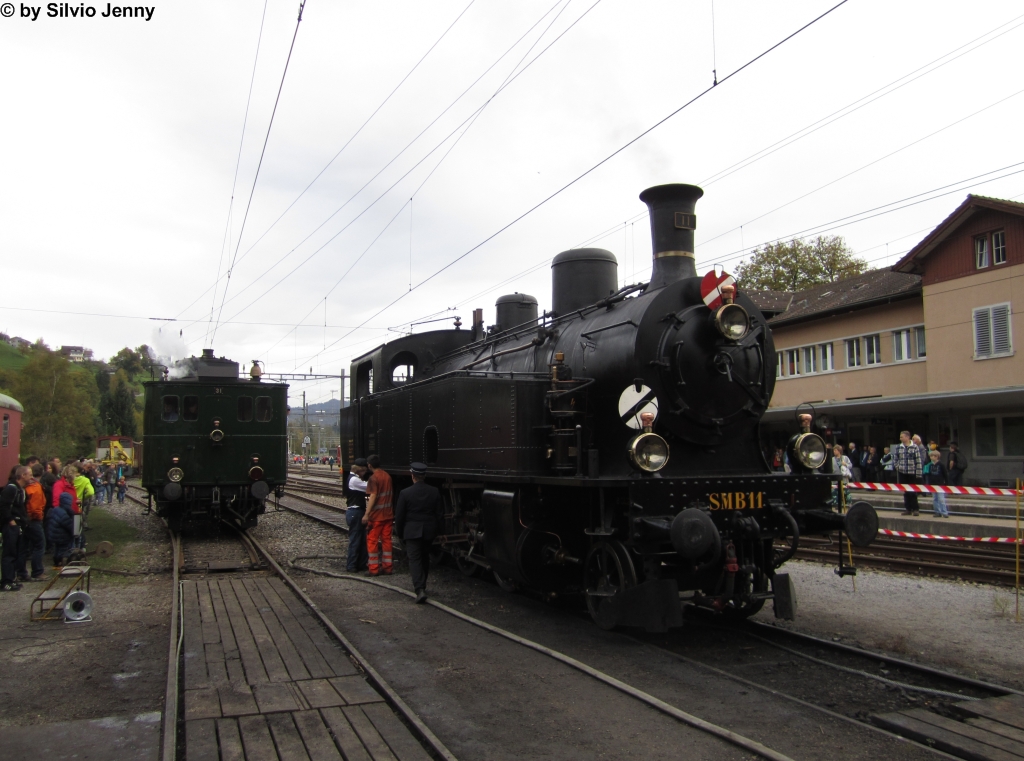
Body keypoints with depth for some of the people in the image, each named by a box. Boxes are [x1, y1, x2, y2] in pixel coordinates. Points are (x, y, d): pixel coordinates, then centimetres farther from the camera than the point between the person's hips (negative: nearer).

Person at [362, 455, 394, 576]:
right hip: (388, 514, 7)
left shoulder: (373, 478, -14)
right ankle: (387, 567, 13)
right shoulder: (387, 476, 7)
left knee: (372, 541, 3)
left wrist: (366, 514, -21)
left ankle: (374, 569, 5)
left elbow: (373, 496, -20)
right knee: (386, 540, 10)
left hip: (376, 515, -7)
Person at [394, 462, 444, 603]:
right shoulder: (434, 492, -1)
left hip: (412, 532, -4)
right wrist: (438, 530, 15)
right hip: (429, 531, 4)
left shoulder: (405, 493, -11)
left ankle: (420, 590, -19)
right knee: (425, 558, 20)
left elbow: (399, 516, -5)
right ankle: (422, 585, 34)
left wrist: (399, 532, 8)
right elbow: (440, 514, 4)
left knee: (414, 559, -4)